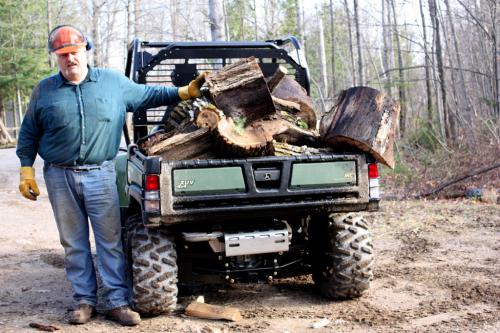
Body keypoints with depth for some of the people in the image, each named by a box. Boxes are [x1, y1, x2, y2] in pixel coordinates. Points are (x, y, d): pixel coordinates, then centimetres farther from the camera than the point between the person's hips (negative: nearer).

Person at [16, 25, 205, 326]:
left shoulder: (113, 82, 5)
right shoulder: (45, 90, 6)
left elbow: (148, 95, 15)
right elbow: (29, 135, 12)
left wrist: (186, 92, 8)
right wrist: (27, 172, 5)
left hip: (100, 175, -1)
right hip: (60, 177, 1)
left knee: (110, 241, -1)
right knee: (74, 243, 8)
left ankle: (117, 302, 6)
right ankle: (84, 300, 18)